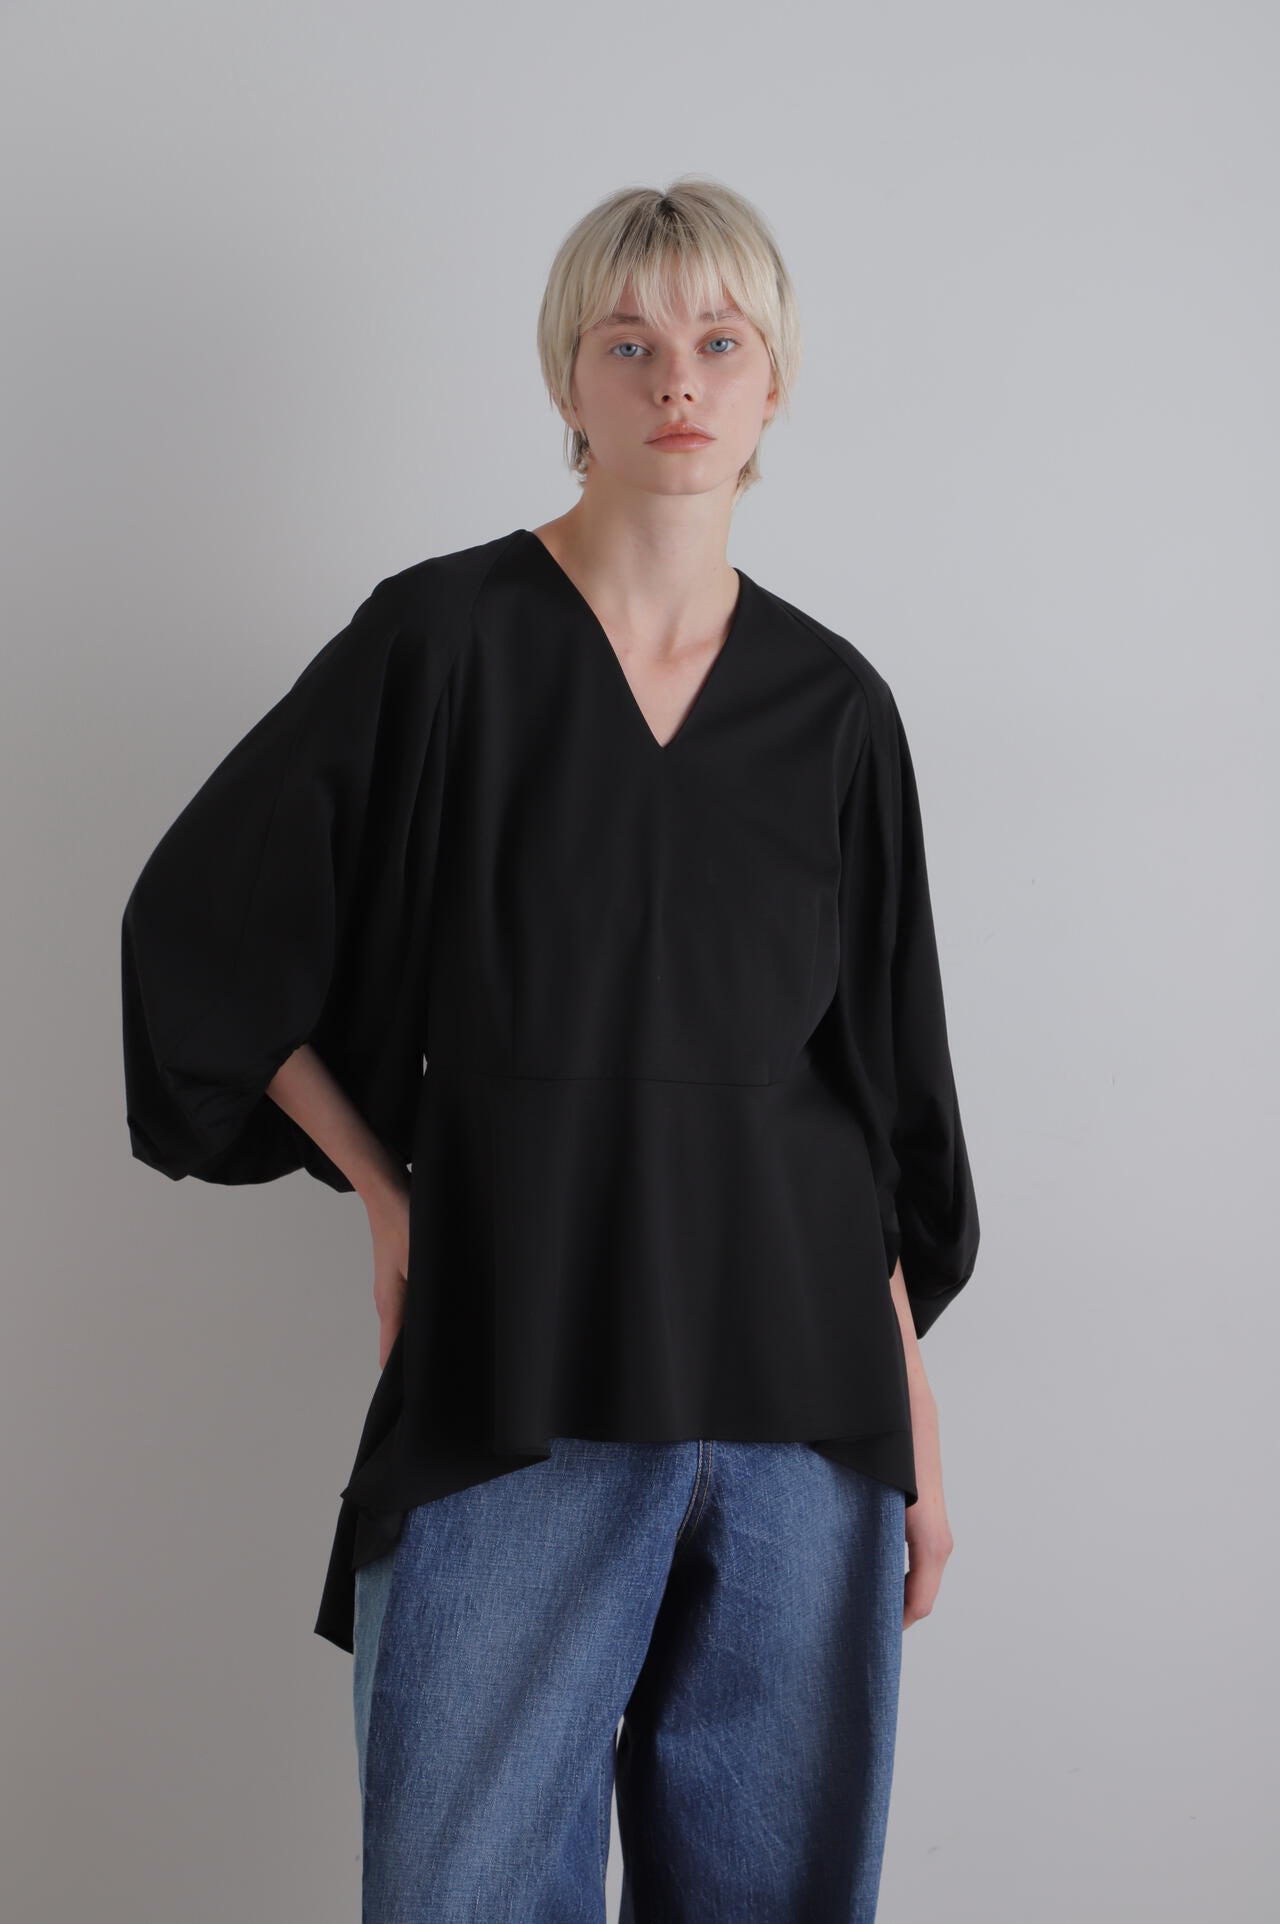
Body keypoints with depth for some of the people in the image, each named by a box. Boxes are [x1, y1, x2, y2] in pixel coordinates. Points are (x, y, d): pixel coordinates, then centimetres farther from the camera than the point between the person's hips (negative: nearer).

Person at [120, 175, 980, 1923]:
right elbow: (198, 929, 4)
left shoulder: (833, 706, 7)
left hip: (800, 1394, 3)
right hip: (512, 1386, -3)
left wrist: (917, 1431, 8)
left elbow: (878, 1092, 9)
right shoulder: (442, 637, -2)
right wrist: (384, 1192, 1)